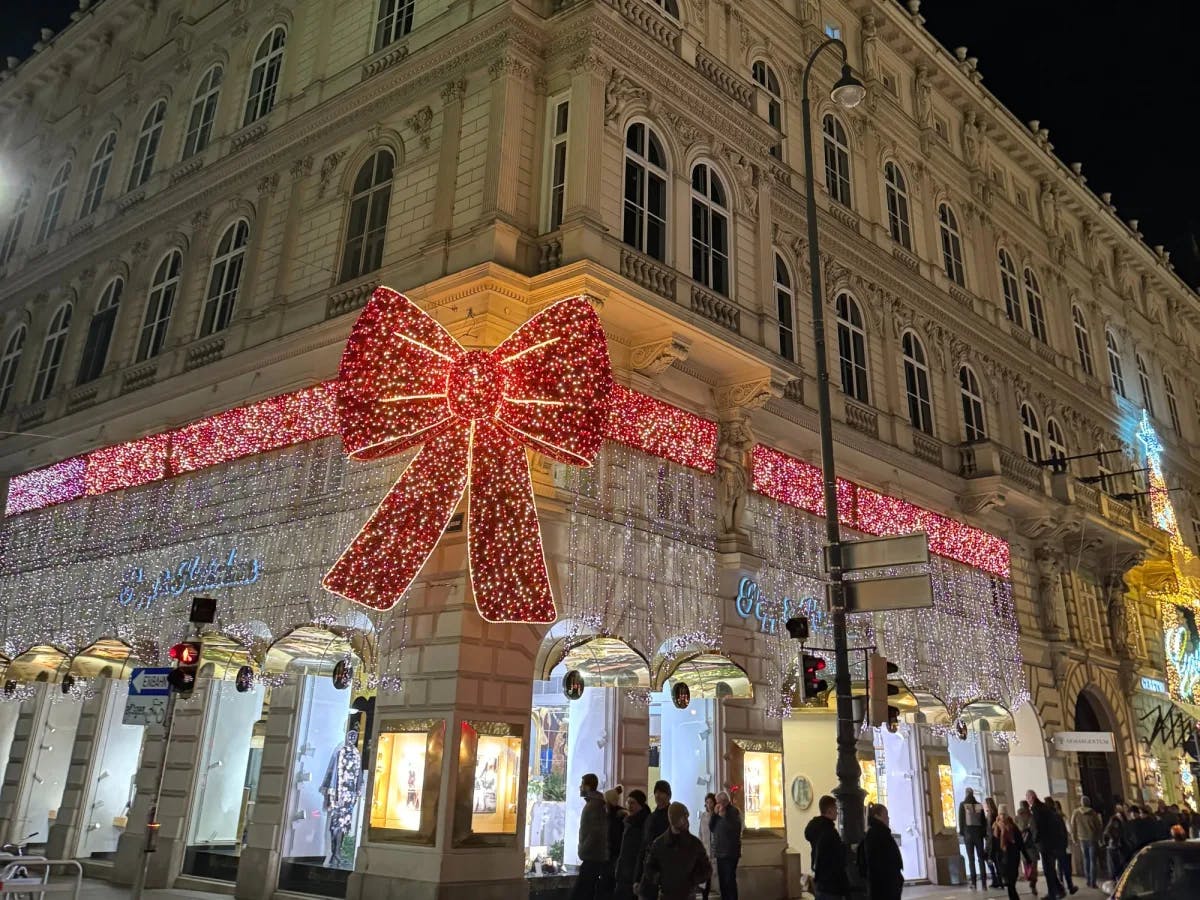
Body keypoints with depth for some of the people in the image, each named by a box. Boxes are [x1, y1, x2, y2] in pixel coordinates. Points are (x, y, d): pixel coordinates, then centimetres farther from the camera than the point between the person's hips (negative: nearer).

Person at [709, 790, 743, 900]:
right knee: (722, 880, 11)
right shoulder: (718, 812, 12)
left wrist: (724, 815, -20)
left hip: (730, 852, -7)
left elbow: (735, 828, -19)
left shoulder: (734, 811, -7)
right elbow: (711, 827, 6)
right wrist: (715, 814, -7)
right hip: (720, 851, 7)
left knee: (730, 879, -10)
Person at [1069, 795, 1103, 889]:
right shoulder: (1093, 813, -8)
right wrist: (1099, 837, 9)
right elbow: (1099, 826, -3)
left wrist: (1075, 838, 10)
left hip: (1082, 839, 1)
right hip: (1092, 838, -1)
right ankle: (1092, 882, 2)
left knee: (1086, 859, 18)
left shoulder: (1076, 813, -4)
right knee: (1092, 860, 5)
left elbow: (1073, 827, -1)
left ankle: (1087, 879, 16)